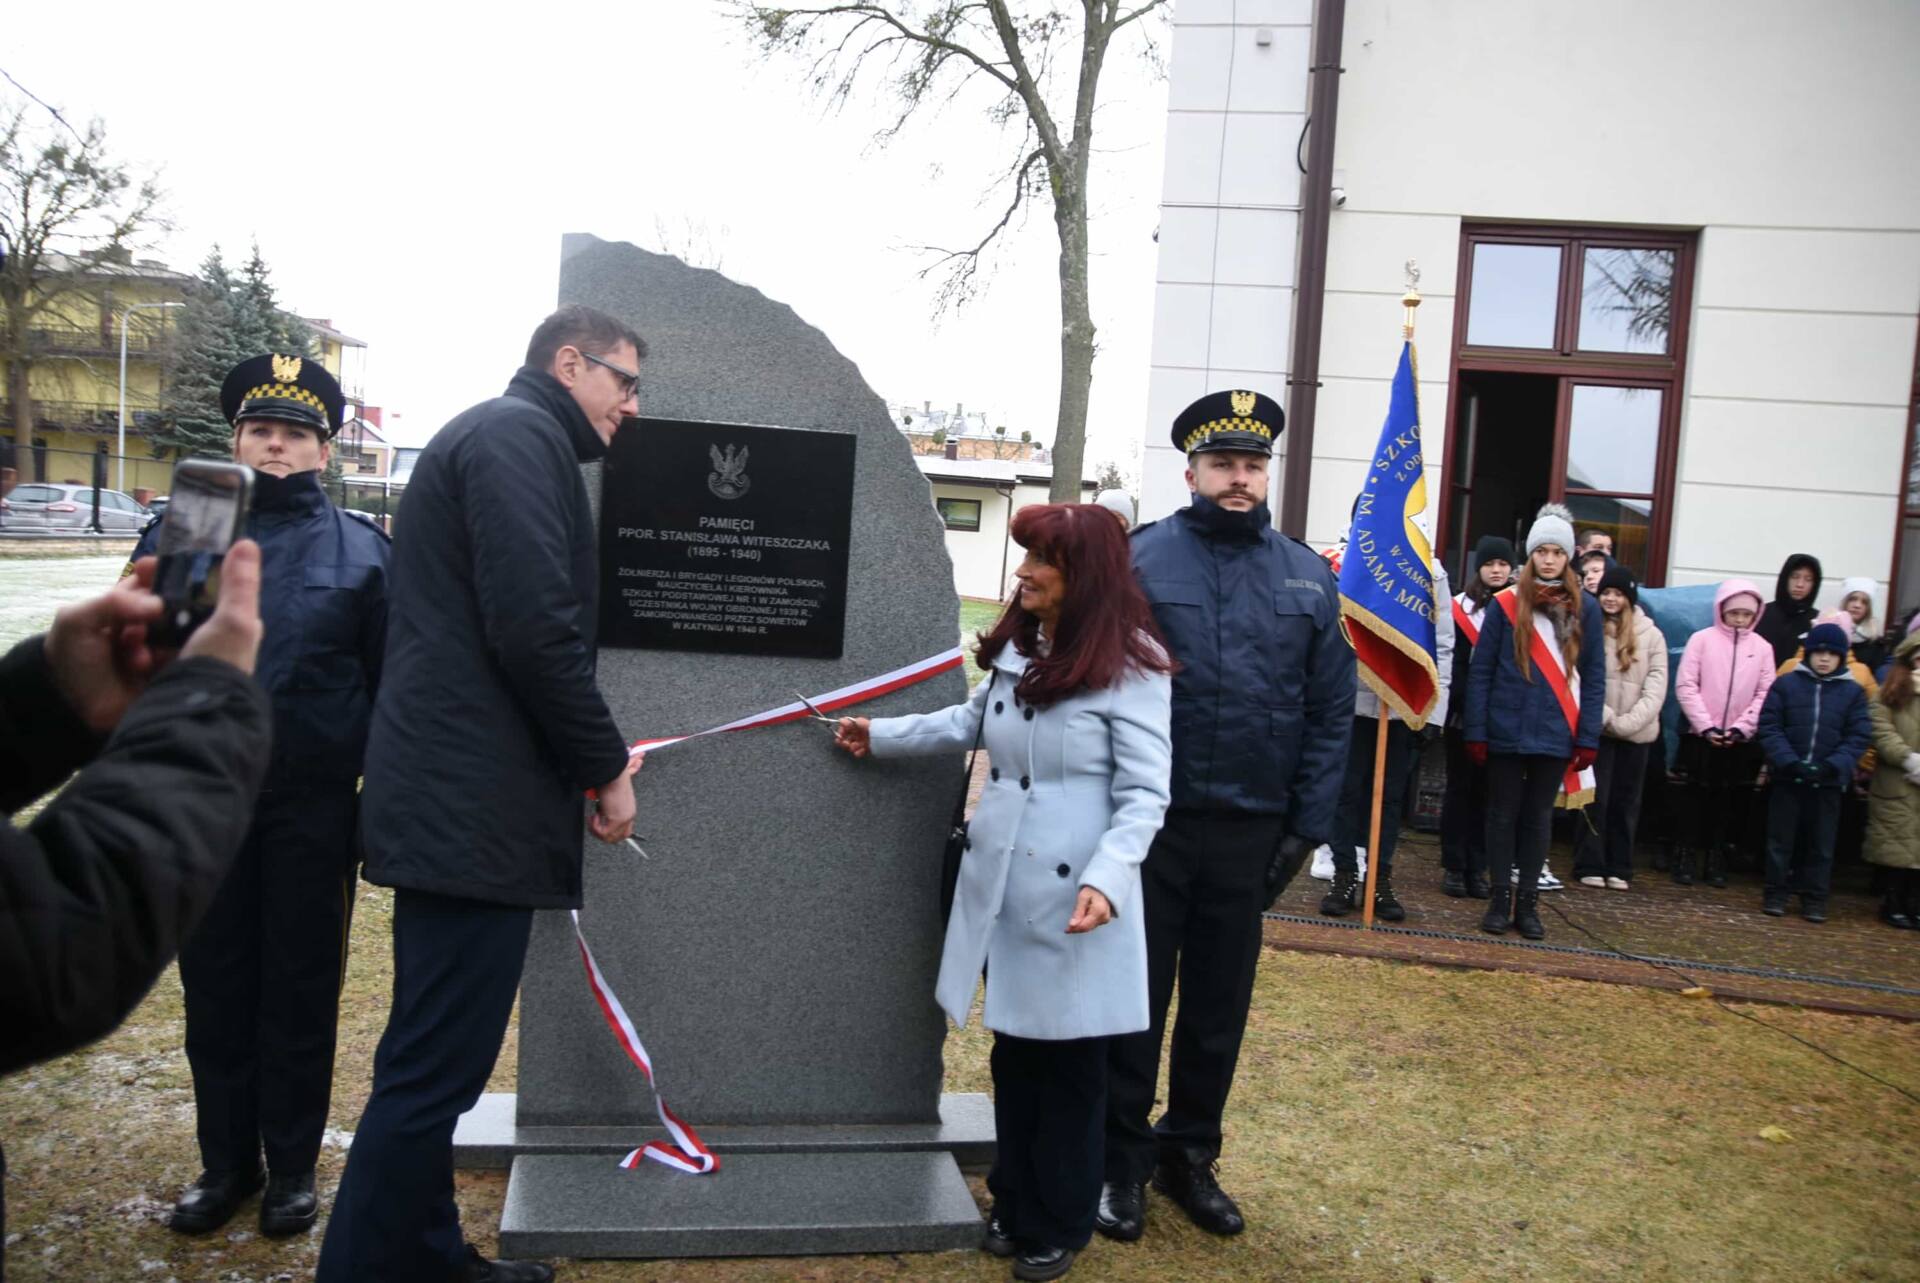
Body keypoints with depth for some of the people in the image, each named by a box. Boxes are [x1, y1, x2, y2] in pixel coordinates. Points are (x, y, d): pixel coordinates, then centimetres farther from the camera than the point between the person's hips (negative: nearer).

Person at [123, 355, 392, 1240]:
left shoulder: (361, 548, 3)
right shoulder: (180, 529, 7)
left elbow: (391, 683, 3)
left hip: (313, 809, -2)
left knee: (301, 990, 9)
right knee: (215, 987, 12)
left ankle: (293, 1167, 23)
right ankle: (225, 1162, 28)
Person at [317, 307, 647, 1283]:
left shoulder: (498, 436, 22)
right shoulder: (519, 435, -10)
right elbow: (536, 629, -21)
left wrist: (590, 751, 19)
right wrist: (605, 765, -10)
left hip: (449, 798, 11)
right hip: (474, 809, -11)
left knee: (434, 1062, 19)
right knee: (433, 1072, -4)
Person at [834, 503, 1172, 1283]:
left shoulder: (1131, 669, -14)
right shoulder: (1015, 647, 10)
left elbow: (1144, 795, -16)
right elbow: (973, 723, 26)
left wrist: (1107, 879, -28)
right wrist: (882, 735, 28)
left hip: (1071, 895, -6)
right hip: (1000, 886, 7)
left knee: (1069, 1063, 9)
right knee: (1012, 1049, 17)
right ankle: (1015, 1204, 34)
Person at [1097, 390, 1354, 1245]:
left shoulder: (1308, 577, 5)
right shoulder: (1139, 559, -5)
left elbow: (1331, 711, 5)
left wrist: (1308, 825, 0)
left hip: (1250, 833, 3)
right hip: (1149, 822, -3)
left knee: (1220, 1007, 15)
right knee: (1135, 999, 9)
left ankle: (1190, 1157, 34)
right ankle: (1121, 1163, 26)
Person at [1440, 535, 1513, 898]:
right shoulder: (1459, 608, 0)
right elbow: (1452, 662, -4)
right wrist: (1467, 703, -14)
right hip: (1464, 715, -1)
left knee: (1486, 791, 7)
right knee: (1460, 788, 5)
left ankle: (1477, 867, 13)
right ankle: (1454, 867, 10)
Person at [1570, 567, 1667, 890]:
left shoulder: (1651, 635, 6)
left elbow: (1656, 686, 1)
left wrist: (1629, 721, -11)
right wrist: (1606, 717, -15)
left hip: (1637, 733, 2)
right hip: (1596, 729, -2)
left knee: (1626, 801, 8)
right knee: (1596, 798, 1)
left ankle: (1619, 869, 17)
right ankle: (1590, 866, 10)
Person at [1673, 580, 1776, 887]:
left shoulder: (1762, 647, 4)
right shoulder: (1702, 639, -2)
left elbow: (1765, 695, 2)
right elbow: (1685, 686, -5)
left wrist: (1740, 728, -8)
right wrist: (1706, 726, -11)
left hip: (1742, 741, 2)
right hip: (1701, 736, -2)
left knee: (1731, 801, 7)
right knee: (1699, 798, 2)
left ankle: (1716, 859, 18)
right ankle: (1687, 855, 12)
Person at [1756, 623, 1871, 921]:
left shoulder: (1853, 691, 3)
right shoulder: (1786, 684, 0)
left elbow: (1859, 737, 0)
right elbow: (1769, 727, -3)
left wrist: (1833, 766, -14)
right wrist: (1789, 762, -15)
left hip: (1828, 782, 1)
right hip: (1787, 778, -1)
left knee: (1821, 843, 8)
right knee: (1781, 838, 6)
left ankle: (1815, 899, 18)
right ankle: (1776, 893, 16)